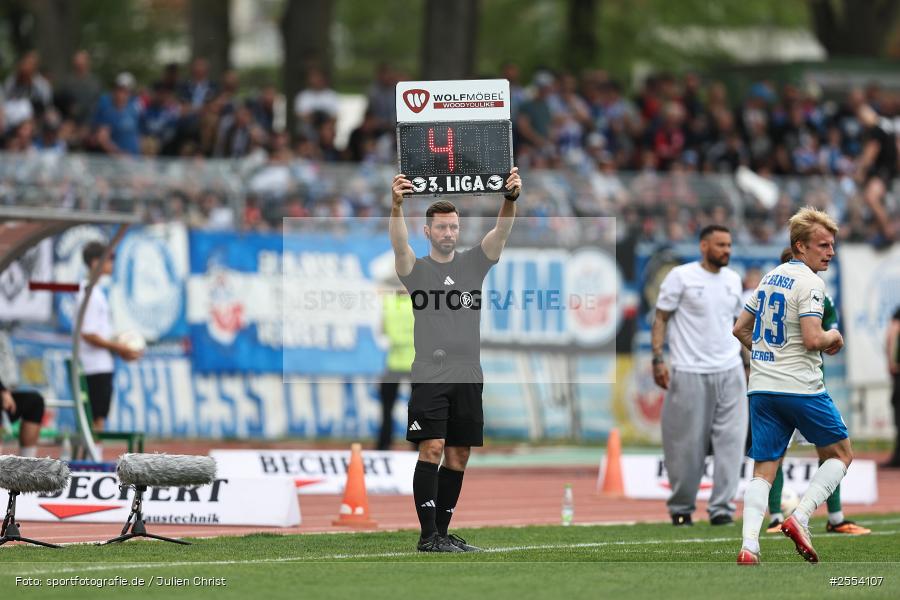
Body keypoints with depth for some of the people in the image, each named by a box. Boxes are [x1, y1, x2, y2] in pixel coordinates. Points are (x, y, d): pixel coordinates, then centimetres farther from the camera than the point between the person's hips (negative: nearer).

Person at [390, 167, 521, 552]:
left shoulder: (474, 264, 10)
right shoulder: (416, 269, 3)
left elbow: (502, 231, -4)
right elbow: (399, 240, -17)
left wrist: (511, 198, -23)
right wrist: (397, 204, -36)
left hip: (468, 377, 4)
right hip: (430, 376, -4)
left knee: (458, 455, 7)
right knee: (432, 449, -13)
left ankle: (442, 532, 15)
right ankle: (428, 535, -13)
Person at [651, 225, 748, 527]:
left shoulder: (733, 280, 12)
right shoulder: (681, 276, -3)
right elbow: (661, 318, -2)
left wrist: (745, 362, 15)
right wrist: (658, 360, -11)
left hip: (729, 371, 5)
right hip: (690, 373, -4)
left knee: (730, 440, -4)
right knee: (687, 443, 0)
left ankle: (722, 508, -2)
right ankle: (681, 508, 13)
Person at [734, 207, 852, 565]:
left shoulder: (770, 278, 15)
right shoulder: (809, 283, -11)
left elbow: (740, 329, 23)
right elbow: (812, 339, -21)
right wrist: (833, 338, -1)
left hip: (761, 387, 7)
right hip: (801, 387, -7)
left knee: (764, 470, 4)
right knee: (840, 455, 11)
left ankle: (749, 546, -13)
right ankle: (800, 519, -6)